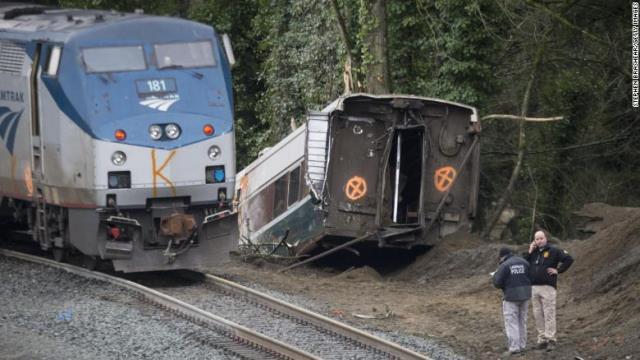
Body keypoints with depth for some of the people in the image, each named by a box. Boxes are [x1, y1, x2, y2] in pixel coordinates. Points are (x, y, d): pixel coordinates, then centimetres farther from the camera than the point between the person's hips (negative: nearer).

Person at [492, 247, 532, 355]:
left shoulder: (504, 266, -10)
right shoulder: (524, 262, 6)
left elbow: (497, 283, -11)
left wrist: (495, 275, 9)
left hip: (511, 296, -5)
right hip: (525, 295, 5)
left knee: (511, 322, -1)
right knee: (522, 321, 15)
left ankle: (514, 347, -6)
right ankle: (522, 345, 17)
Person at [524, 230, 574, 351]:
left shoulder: (553, 251, -1)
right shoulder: (533, 252, 15)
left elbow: (569, 259, -5)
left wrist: (558, 270, -7)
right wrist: (529, 252, 0)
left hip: (547, 287, -6)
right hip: (534, 287, 6)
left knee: (549, 314, -8)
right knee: (538, 315, 6)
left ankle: (551, 340, -9)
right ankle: (542, 340, 11)